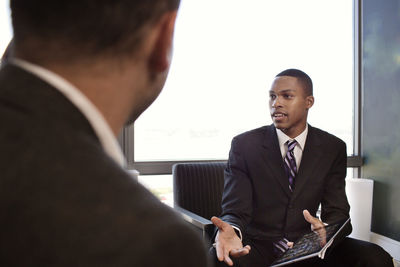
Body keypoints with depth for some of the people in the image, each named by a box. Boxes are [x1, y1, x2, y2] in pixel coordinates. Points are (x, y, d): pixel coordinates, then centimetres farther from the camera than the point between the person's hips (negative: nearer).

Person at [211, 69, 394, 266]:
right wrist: (230, 230, -36)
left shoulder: (333, 148, 2)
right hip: (257, 246, -2)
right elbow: (235, 210, -10)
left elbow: (337, 211, -3)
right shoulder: (244, 145, -5)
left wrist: (324, 230, -29)